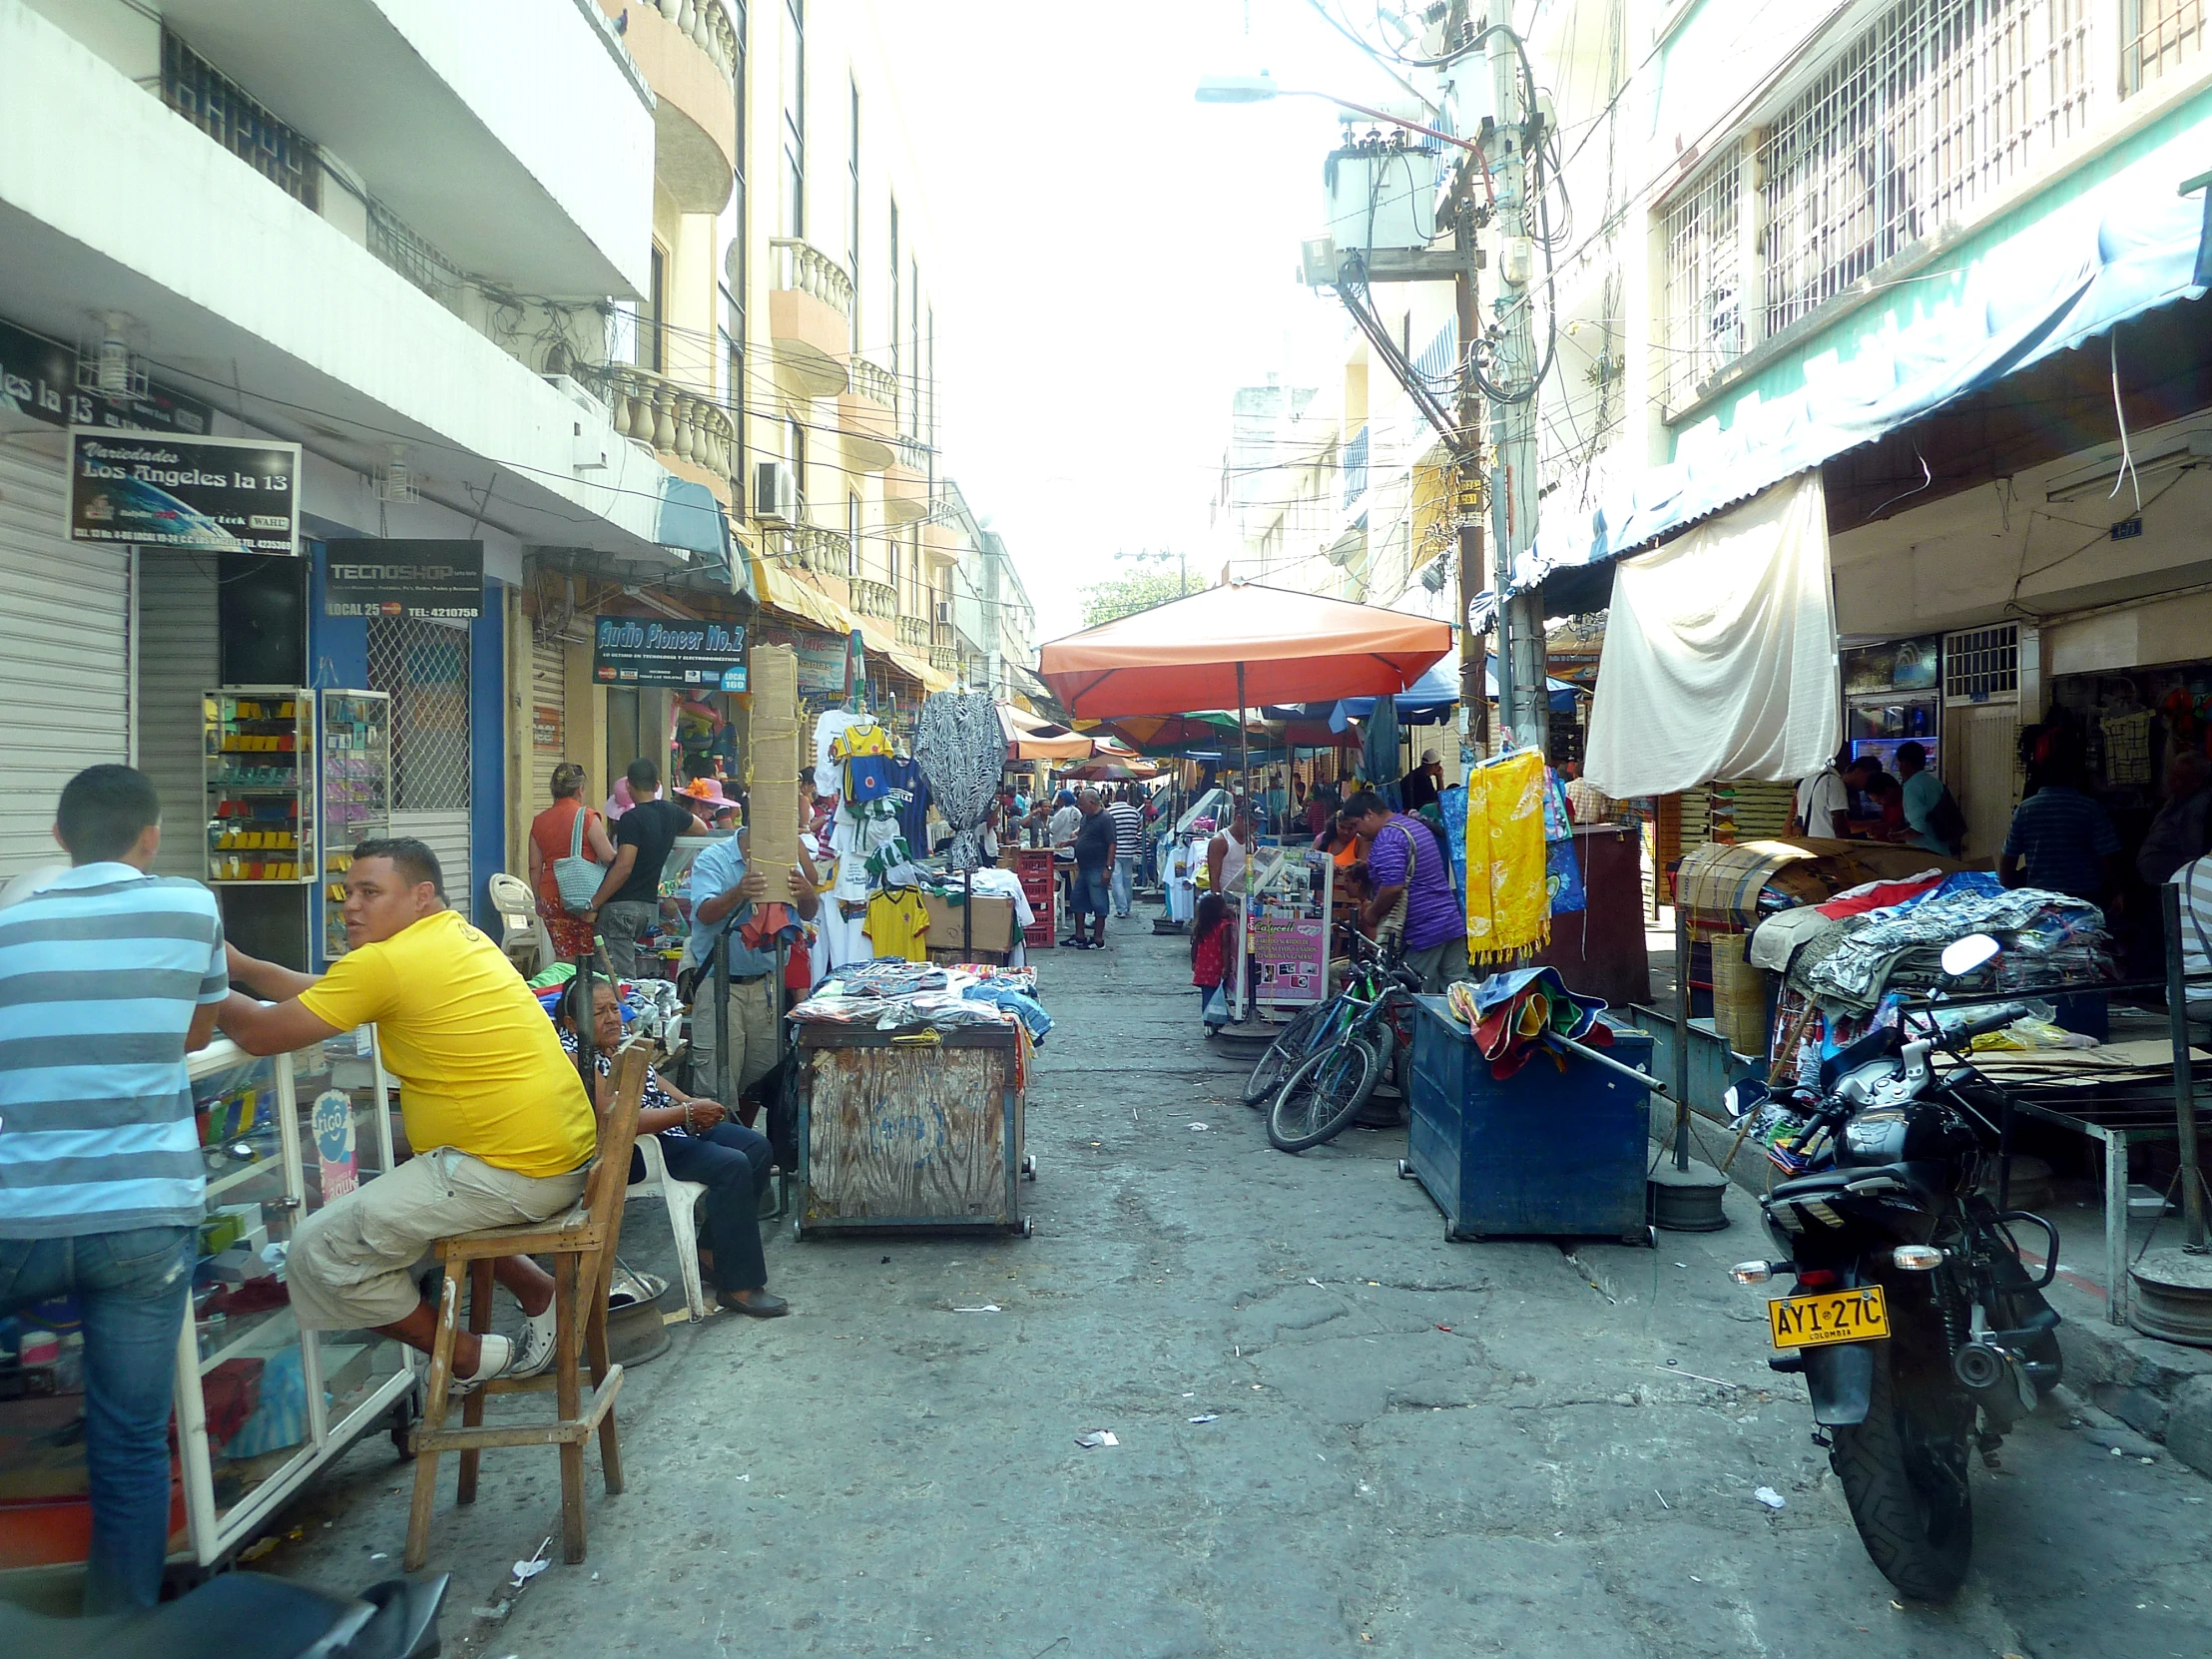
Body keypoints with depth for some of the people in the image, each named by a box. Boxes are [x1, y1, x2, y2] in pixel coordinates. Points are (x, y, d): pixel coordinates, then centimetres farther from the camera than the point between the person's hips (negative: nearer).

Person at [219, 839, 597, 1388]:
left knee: (319, 1253, 0)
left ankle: (471, 1359, 11)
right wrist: (241, 966, 21)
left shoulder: (387, 962, -14)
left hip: (512, 1174, -10)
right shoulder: (459, 936, 13)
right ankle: (543, 1295, 24)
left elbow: (260, 1034, -7)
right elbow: (325, 992, 23)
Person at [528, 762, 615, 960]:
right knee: (590, 955, 1)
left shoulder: (539, 821, 8)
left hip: (552, 897, 4)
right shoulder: (587, 817, -7)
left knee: (563, 958, 6)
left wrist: (539, 898, 20)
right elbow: (608, 857, -11)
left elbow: (535, 867, 11)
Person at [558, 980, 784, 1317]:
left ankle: (713, 1250, 11)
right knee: (732, 1166, -24)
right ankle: (738, 1286, -17)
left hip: (673, 1124, 10)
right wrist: (689, 1113, -24)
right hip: (633, 1152, -10)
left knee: (758, 1147, 2)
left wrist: (690, 1101, 2)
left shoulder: (616, 1040, 7)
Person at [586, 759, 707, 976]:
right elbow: (701, 829, 28)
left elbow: (623, 868, -20)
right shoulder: (671, 812, 8)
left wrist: (593, 905, -15)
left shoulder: (632, 819, -14)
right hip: (649, 904, 8)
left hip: (621, 904, -8)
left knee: (619, 977, -7)